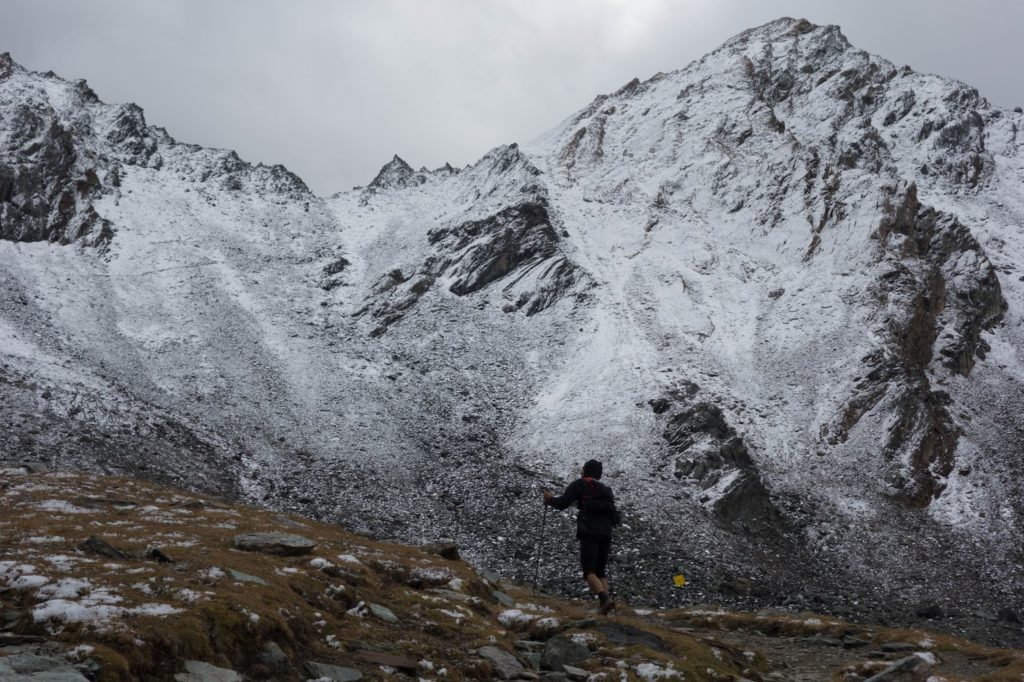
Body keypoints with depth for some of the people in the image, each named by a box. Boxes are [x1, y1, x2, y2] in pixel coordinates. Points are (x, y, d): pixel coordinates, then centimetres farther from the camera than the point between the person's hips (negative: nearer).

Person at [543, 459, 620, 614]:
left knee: (589, 571, -10)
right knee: (600, 572, 13)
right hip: (606, 534, 6)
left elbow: (562, 503, 3)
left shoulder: (579, 484, 9)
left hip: (589, 532, -6)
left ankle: (606, 599, -32)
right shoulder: (606, 490, 25)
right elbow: (614, 517, 23)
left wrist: (550, 499, 21)